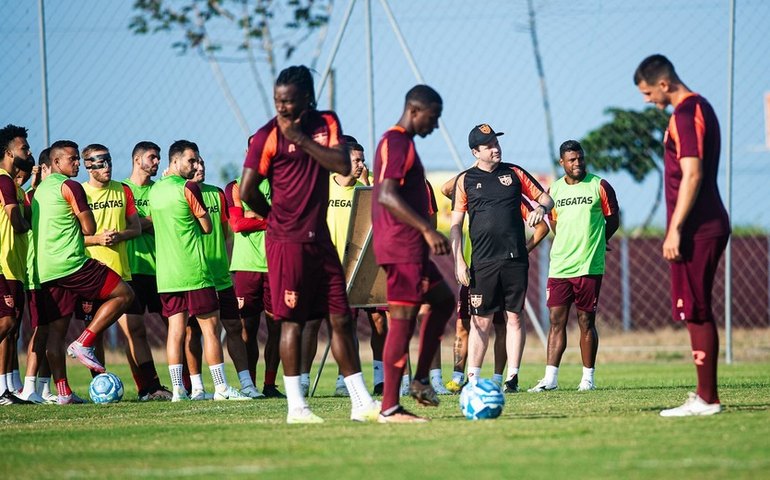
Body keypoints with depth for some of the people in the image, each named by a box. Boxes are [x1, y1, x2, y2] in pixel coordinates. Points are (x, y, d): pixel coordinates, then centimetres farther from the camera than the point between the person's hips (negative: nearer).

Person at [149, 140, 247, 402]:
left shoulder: (155, 190, 12)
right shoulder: (188, 188, -9)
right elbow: (207, 227, -3)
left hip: (165, 272, 6)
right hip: (193, 271, -6)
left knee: (175, 328, 5)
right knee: (209, 327, -2)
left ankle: (177, 389, -1)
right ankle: (221, 387, -2)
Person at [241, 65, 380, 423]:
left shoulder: (327, 124, 8)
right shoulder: (268, 136, -7)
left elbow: (343, 166, -7)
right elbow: (247, 191, -8)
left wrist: (301, 139, -12)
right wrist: (276, 218, 5)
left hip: (320, 239, 5)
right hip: (287, 242, -5)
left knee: (341, 319, 6)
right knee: (292, 321, -3)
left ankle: (361, 403, 10)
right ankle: (295, 407, 1)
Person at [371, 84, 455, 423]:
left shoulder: (399, 142, 20)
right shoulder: (398, 143, -13)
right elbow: (387, 195, -24)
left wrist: (425, 234, 28)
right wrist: (427, 229, -27)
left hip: (411, 248, 11)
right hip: (402, 248, -11)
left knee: (443, 300, 20)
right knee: (403, 319, -10)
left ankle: (421, 379, 17)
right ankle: (389, 408, -10)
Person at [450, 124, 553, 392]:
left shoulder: (514, 173, 10)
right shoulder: (466, 180, 5)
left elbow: (545, 198, 16)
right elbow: (456, 224, 5)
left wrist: (541, 208, -9)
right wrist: (458, 261, -4)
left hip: (516, 259, 1)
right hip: (483, 262, -1)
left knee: (514, 318, 1)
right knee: (481, 321, -1)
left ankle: (512, 377, 5)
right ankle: (472, 378, 3)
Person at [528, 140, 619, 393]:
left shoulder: (599, 186, 0)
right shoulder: (555, 189, 10)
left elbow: (613, 220, 7)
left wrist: (594, 242, 7)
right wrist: (569, 244, 12)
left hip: (589, 267, -3)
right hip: (559, 266, 3)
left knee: (586, 321, 0)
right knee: (556, 320, 0)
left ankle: (588, 377, 7)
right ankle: (550, 377, -1)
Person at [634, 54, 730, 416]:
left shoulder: (685, 115, -14)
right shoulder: (700, 108, 17)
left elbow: (692, 175, -21)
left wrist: (675, 230, -20)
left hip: (696, 232, -10)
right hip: (710, 227, 10)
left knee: (695, 313, -7)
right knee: (698, 312, 13)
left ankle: (707, 400, -7)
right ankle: (706, 394, 15)